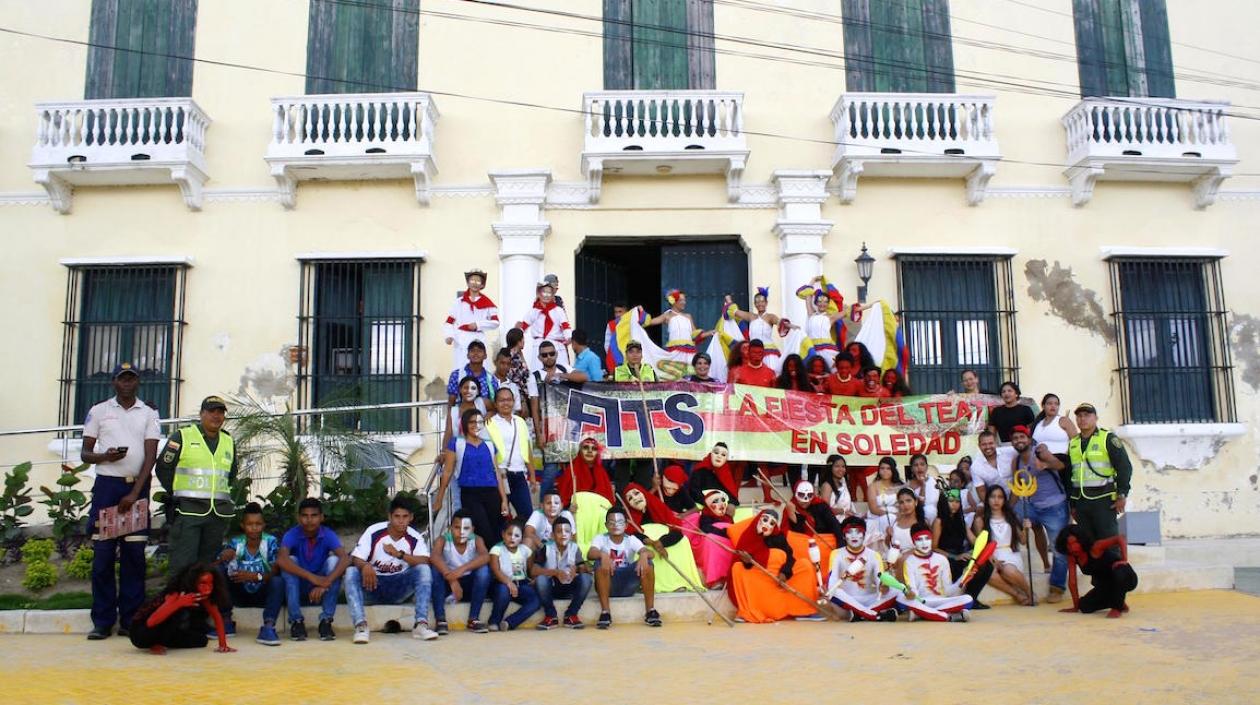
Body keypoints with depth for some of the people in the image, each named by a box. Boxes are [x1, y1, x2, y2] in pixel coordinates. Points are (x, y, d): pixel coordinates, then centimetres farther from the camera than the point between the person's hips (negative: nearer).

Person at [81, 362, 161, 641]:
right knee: (103, 554, -2)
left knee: (134, 555, 0)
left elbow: (151, 455, 0)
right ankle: (102, 622, 3)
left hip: (138, 487, 0)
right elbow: (85, 453, 9)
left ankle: (130, 621, 5)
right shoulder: (98, 411, 9)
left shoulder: (149, 414, 8)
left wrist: (134, 493, -10)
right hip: (107, 485, 0)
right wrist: (105, 456, -14)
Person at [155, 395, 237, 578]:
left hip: (218, 513, 5)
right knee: (183, 562, -8)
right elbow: (163, 468, 1)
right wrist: (178, 495, 1)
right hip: (188, 510, -5)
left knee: (209, 561, 8)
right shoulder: (182, 436, 0)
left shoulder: (229, 442, 15)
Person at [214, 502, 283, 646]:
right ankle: (226, 623, -11)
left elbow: (276, 571, -18)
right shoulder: (235, 543, -6)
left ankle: (268, 628, -34)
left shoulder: (270, 542, -11)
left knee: (278, 581, -32)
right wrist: (222, 558, -34)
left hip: (262, 594, -2)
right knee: (219, 571, -20)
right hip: (240, 594, 2)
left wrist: (256, 576, -35)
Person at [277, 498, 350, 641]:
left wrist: (326, 582, -45)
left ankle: (326, 621, -23)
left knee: (333, 560, -24)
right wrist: (312, 577, -45)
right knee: (290, 561, -26)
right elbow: (281, 559, -35)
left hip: (322, 589, 0)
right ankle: (296, 621, -23)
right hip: (298, 588, 0)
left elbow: (345, 559, -29)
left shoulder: (328, 535, -12)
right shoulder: (292, 535, -15)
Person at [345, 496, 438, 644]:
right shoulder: (374, 532, -12)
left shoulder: (415, 538, -7)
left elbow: (425, 561, -23)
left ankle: (421, 624, -30)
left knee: (424, 570, -24)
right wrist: (365, 566, -40)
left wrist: (399, 554, -32)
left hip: (399, 589, 1)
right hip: (373, 584, -1)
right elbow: (355, 559, -17)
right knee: (351, 572, -29)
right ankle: (360, 625, -37)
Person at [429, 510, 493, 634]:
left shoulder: (476, 540, -12)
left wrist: (462, 569, -48)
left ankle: (473, 619, -20)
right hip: (447, 584, -1)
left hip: (468, 585, 1)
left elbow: (485, 557, -33)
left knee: (484, 568, -27)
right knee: (434, 568, -29)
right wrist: (451, 579, -49)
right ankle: (440, 620, -28)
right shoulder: (442, 540, -15)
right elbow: (434, 557, -37)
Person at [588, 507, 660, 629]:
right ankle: (605, 612, -27)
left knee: (647, 562, -22)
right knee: (600, 563, -31)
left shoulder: (631, 540, 0)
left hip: (628, 585, 1)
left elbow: (650, 553, -17)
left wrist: (644, 554, -41)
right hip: (608, 586, -1)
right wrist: (602, 554, -45)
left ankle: (650, 611, -19)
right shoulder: (601, 538, -3)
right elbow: (590, 554, -24)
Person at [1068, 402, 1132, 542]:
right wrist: (1072, 504, 16)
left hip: (1103, 500, -5)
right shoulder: (1073, 444, 15)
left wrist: (1122, 495, -9)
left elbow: (1125, 467, -4)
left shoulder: (1108, 438, 0)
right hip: (1080, 502, 5)